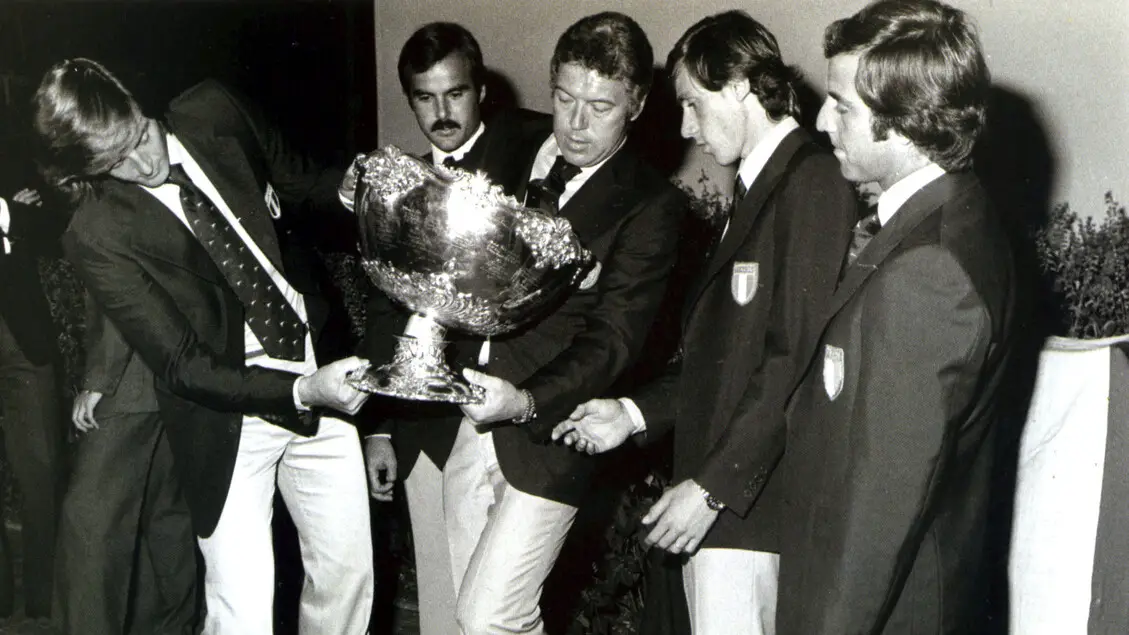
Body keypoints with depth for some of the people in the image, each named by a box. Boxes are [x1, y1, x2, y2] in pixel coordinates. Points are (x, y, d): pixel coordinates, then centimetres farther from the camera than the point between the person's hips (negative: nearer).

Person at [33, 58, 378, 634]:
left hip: (319, 366, 5)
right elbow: (182, 367, -17)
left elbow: (304, 185, 12)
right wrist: (300, 392, -29)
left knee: (348, 574, 13)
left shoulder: (212, 113, -6)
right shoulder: (97, 237, -17)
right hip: (229, 418, -4)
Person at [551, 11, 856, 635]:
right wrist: (636, 412, 11)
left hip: (748, 504, -9)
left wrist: (714, 485, -19)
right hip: (711, 491, 9)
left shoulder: (813, 184, -13)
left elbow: (797, 359, -20)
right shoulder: (757, 187, 17)